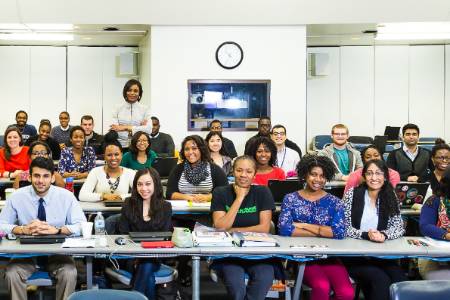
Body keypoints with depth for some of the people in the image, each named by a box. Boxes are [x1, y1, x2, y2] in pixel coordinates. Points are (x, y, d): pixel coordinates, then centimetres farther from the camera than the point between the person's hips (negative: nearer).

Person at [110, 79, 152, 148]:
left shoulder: (144, 109, 4)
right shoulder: (118, 109, 7)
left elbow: (148, 129, -8)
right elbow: (114, 129, -3)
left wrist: (126, 127, -9)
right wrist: (138, 127, -8)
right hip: (121, 146, 1)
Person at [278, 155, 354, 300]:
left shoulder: (334, 202, 9)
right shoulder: (290, 199, 7)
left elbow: (340, 232, -7)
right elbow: (285, 229, -9)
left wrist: (304, 225, -7)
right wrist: (323, 232, -7)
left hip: (329, 257, 2)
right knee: (322, 287, -32)